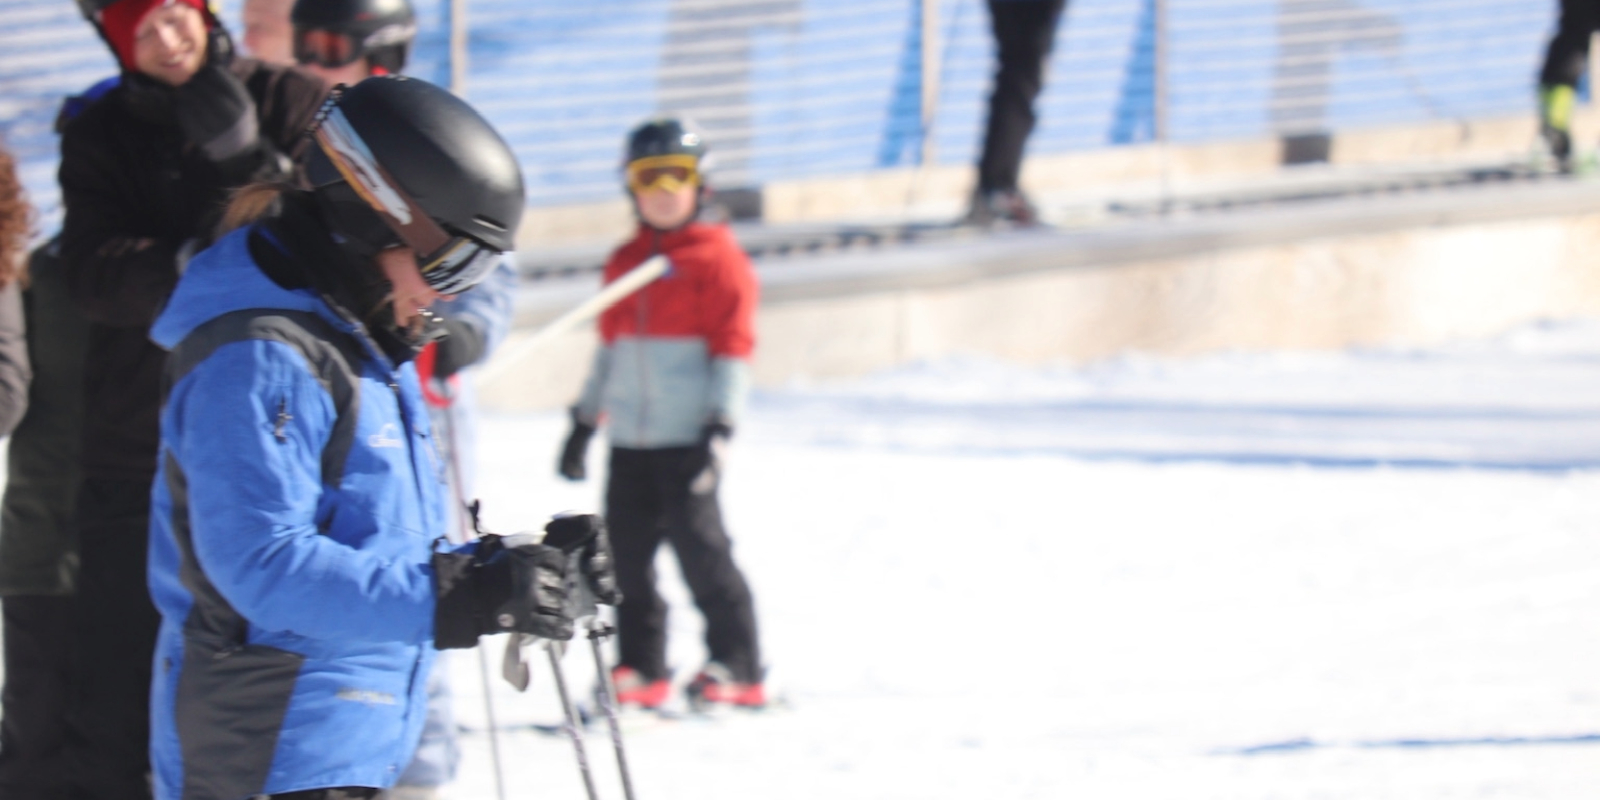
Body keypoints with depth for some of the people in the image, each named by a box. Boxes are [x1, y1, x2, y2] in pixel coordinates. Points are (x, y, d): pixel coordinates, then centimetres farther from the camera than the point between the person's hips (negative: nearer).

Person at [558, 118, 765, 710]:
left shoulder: (716, 258, -2)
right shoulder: (625, 262, 17)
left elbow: (734, 347, -6)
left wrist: (720, 427, -14)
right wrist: (584, 421, 22)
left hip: (686, 437, -6)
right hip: (630, 439, 6)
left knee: (699, 545, -8)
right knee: (627, 550, 5)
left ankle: (736, 667, -1)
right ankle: (640, 667, 14)